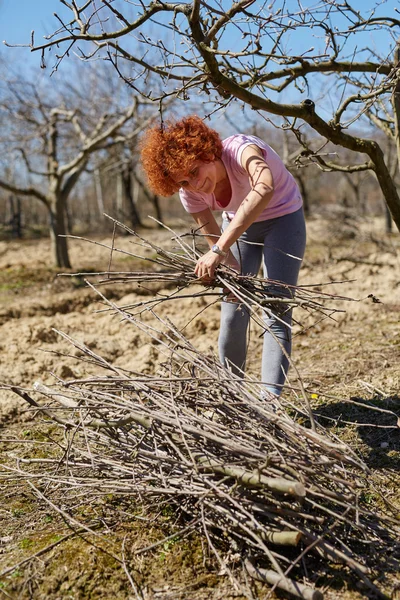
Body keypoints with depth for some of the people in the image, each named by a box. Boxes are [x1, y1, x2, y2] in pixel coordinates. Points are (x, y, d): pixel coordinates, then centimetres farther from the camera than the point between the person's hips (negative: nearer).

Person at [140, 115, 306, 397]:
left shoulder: (240, 149, -37)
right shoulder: (190, 194, -20)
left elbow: (265, 188, -58)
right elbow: (214, 236, -14)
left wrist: (220, 249, -62)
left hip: (282, 218, -4)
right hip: (239, 224, 4)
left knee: (277, 314, -12)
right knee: (233, 312, 0)